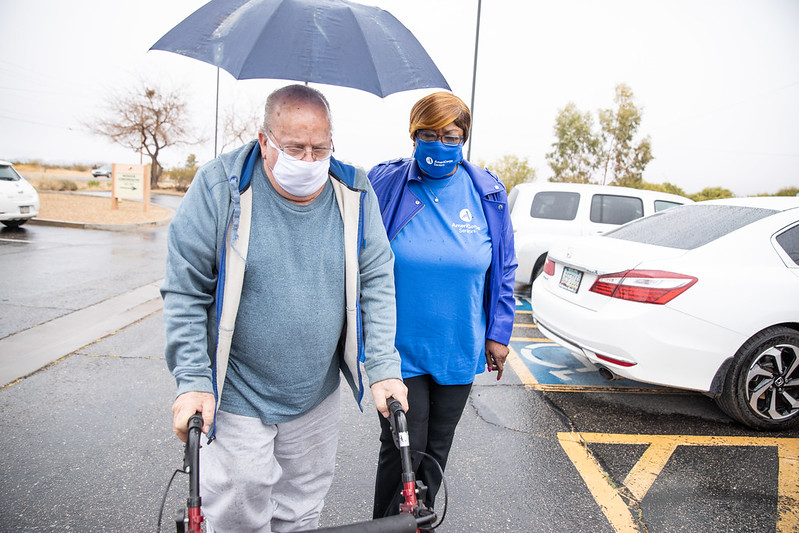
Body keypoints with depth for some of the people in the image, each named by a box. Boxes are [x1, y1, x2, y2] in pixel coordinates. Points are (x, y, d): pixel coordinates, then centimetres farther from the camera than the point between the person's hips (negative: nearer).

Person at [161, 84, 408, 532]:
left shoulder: (355, 195, -6)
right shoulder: (219, 188, -13)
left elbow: (377, 283, -3)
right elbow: (185, 293, -10)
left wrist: (383, 369, -9)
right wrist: (193, 381, -14)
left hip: (317, 396, 3)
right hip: (236, 397, -2)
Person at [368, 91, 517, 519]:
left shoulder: (487, 194, -1)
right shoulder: (384, 184, -7)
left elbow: (504, 270, 6)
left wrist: (499, 332, 5)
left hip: (460, 351, 3)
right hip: (398, 348, -2)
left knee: (436, 448, 19)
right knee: (403, 449, 2)